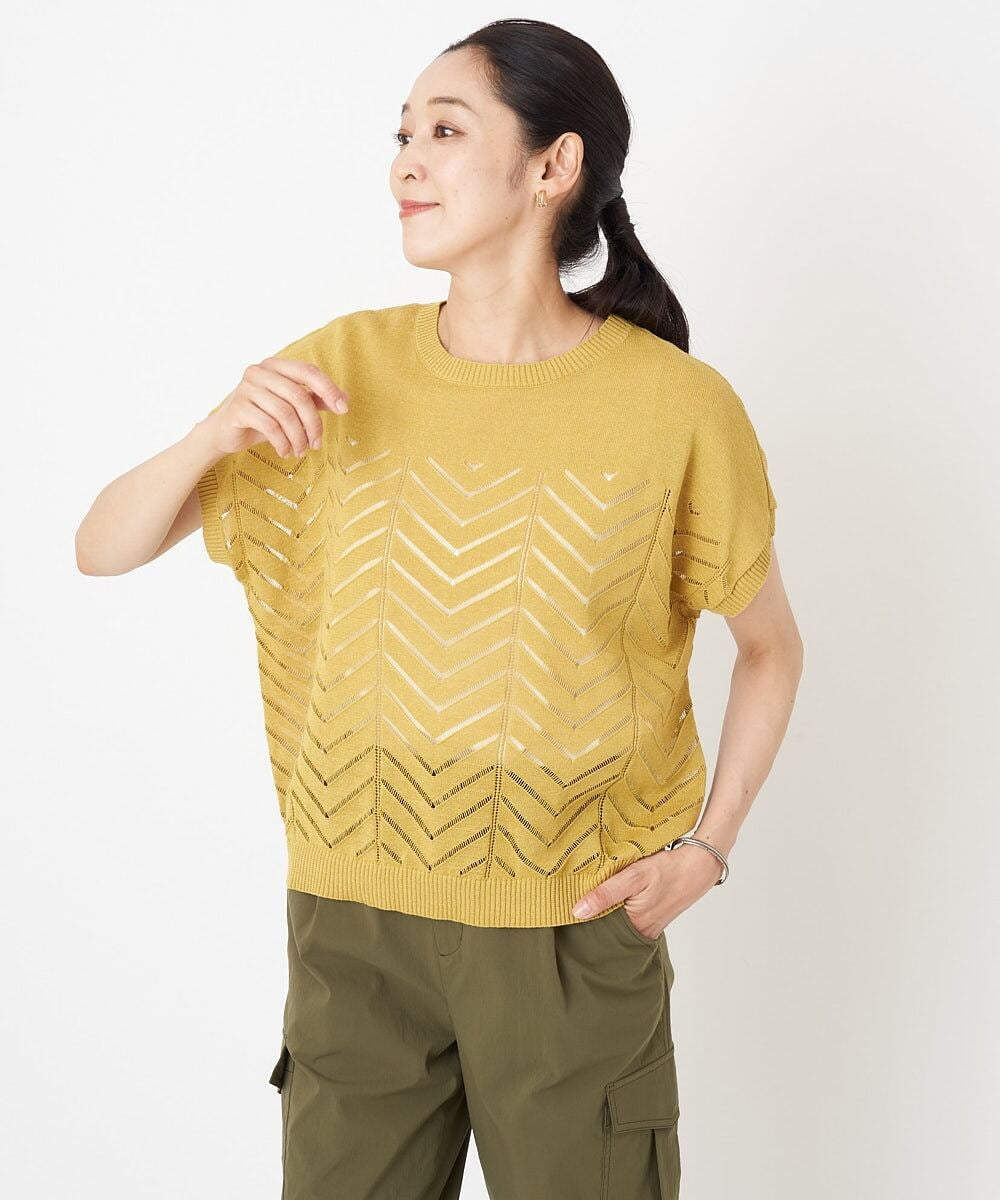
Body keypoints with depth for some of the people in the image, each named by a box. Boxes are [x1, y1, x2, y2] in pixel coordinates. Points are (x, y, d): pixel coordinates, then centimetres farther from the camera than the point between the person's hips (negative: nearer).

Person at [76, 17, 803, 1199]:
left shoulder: (677, 406, -10)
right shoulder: (342, 368, -4)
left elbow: (772, 645, 5)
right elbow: (100, 549, -1)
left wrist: (707, 847, -5)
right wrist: (215, 432, -19)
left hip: (577, 930, -2)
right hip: (355, 922, 2)